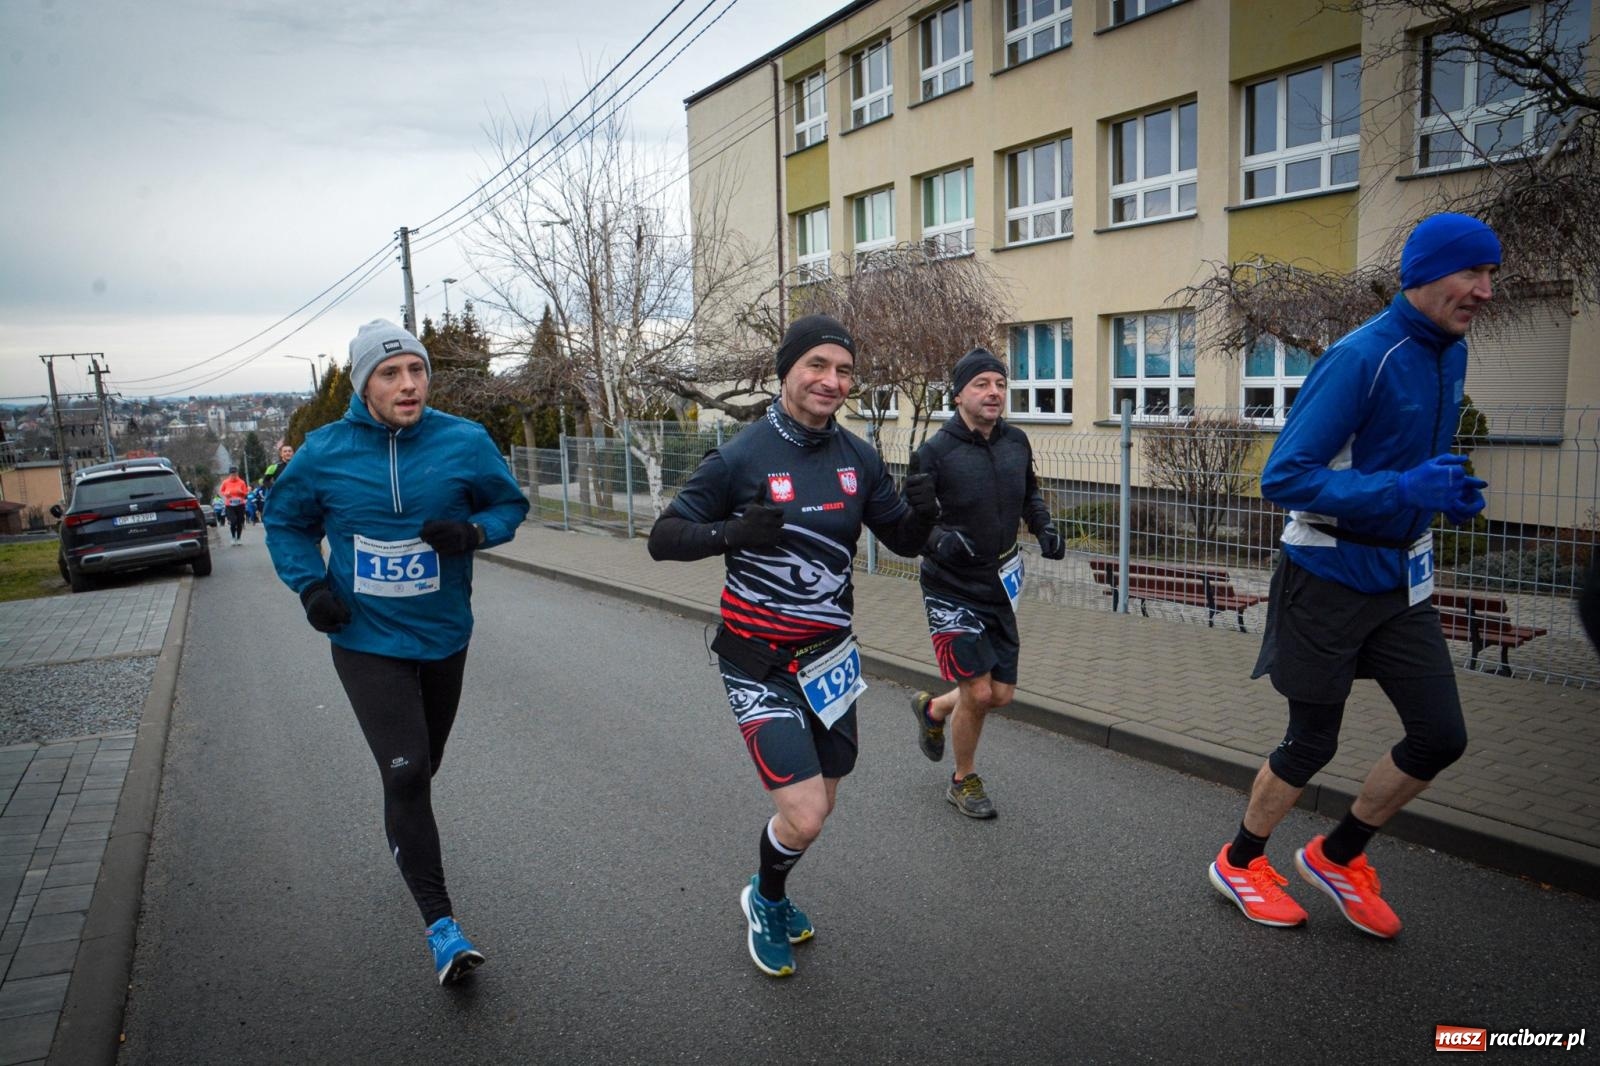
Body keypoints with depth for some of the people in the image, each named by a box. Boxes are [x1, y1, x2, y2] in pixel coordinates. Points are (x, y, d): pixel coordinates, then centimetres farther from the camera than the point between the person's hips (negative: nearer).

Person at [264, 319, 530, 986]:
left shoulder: (464, 442, -10)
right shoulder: (324, 453, -8)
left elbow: (511, 505, 2)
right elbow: (286, 524, 8)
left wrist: (473, 530, -20)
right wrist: (311, 584, -10)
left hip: (443, 636, 2)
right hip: (366, 640, -2)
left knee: (422, 765, 21)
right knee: (404, 773, -13)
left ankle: (404, 835, 56)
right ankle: (440, 924, -2)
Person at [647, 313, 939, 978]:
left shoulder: (858, 457, 1)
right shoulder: (740, 458, -14)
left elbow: (904, 542, 8)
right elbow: (663, 538, -11)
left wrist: (922, 512, -16)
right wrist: (729, 532, -30)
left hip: (830, 657, 6)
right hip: (759, 664, -6)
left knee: (820, 804, 18)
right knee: (803, 819, -12)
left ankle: (770, 899, 49)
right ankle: (764, 900, 24)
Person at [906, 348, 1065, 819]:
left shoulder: (1016, 441, 1)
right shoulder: (935, 453, -16)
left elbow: (1030, 495, 18)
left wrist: (1045, 529, 0)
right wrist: (939, 540, -32)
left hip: (999, 586, 6)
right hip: (951, 589, -6)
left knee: (1002, 693, 10)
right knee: (977, 693, -6)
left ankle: (932, 708, 42)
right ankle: (964, 781, 21)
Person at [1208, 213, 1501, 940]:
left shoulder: (1450, 354, 6)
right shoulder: (1360, 357, -21)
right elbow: (1283, 477, -25)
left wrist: (1449, 491, 0)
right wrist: (1403, 490, -31)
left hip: (1401, 576, 8)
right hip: (1329, 577, -7)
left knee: (1441, 736, 6)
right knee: (1312, 744, 5)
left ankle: (1337, 857, 28)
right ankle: (1239, 863, 29)